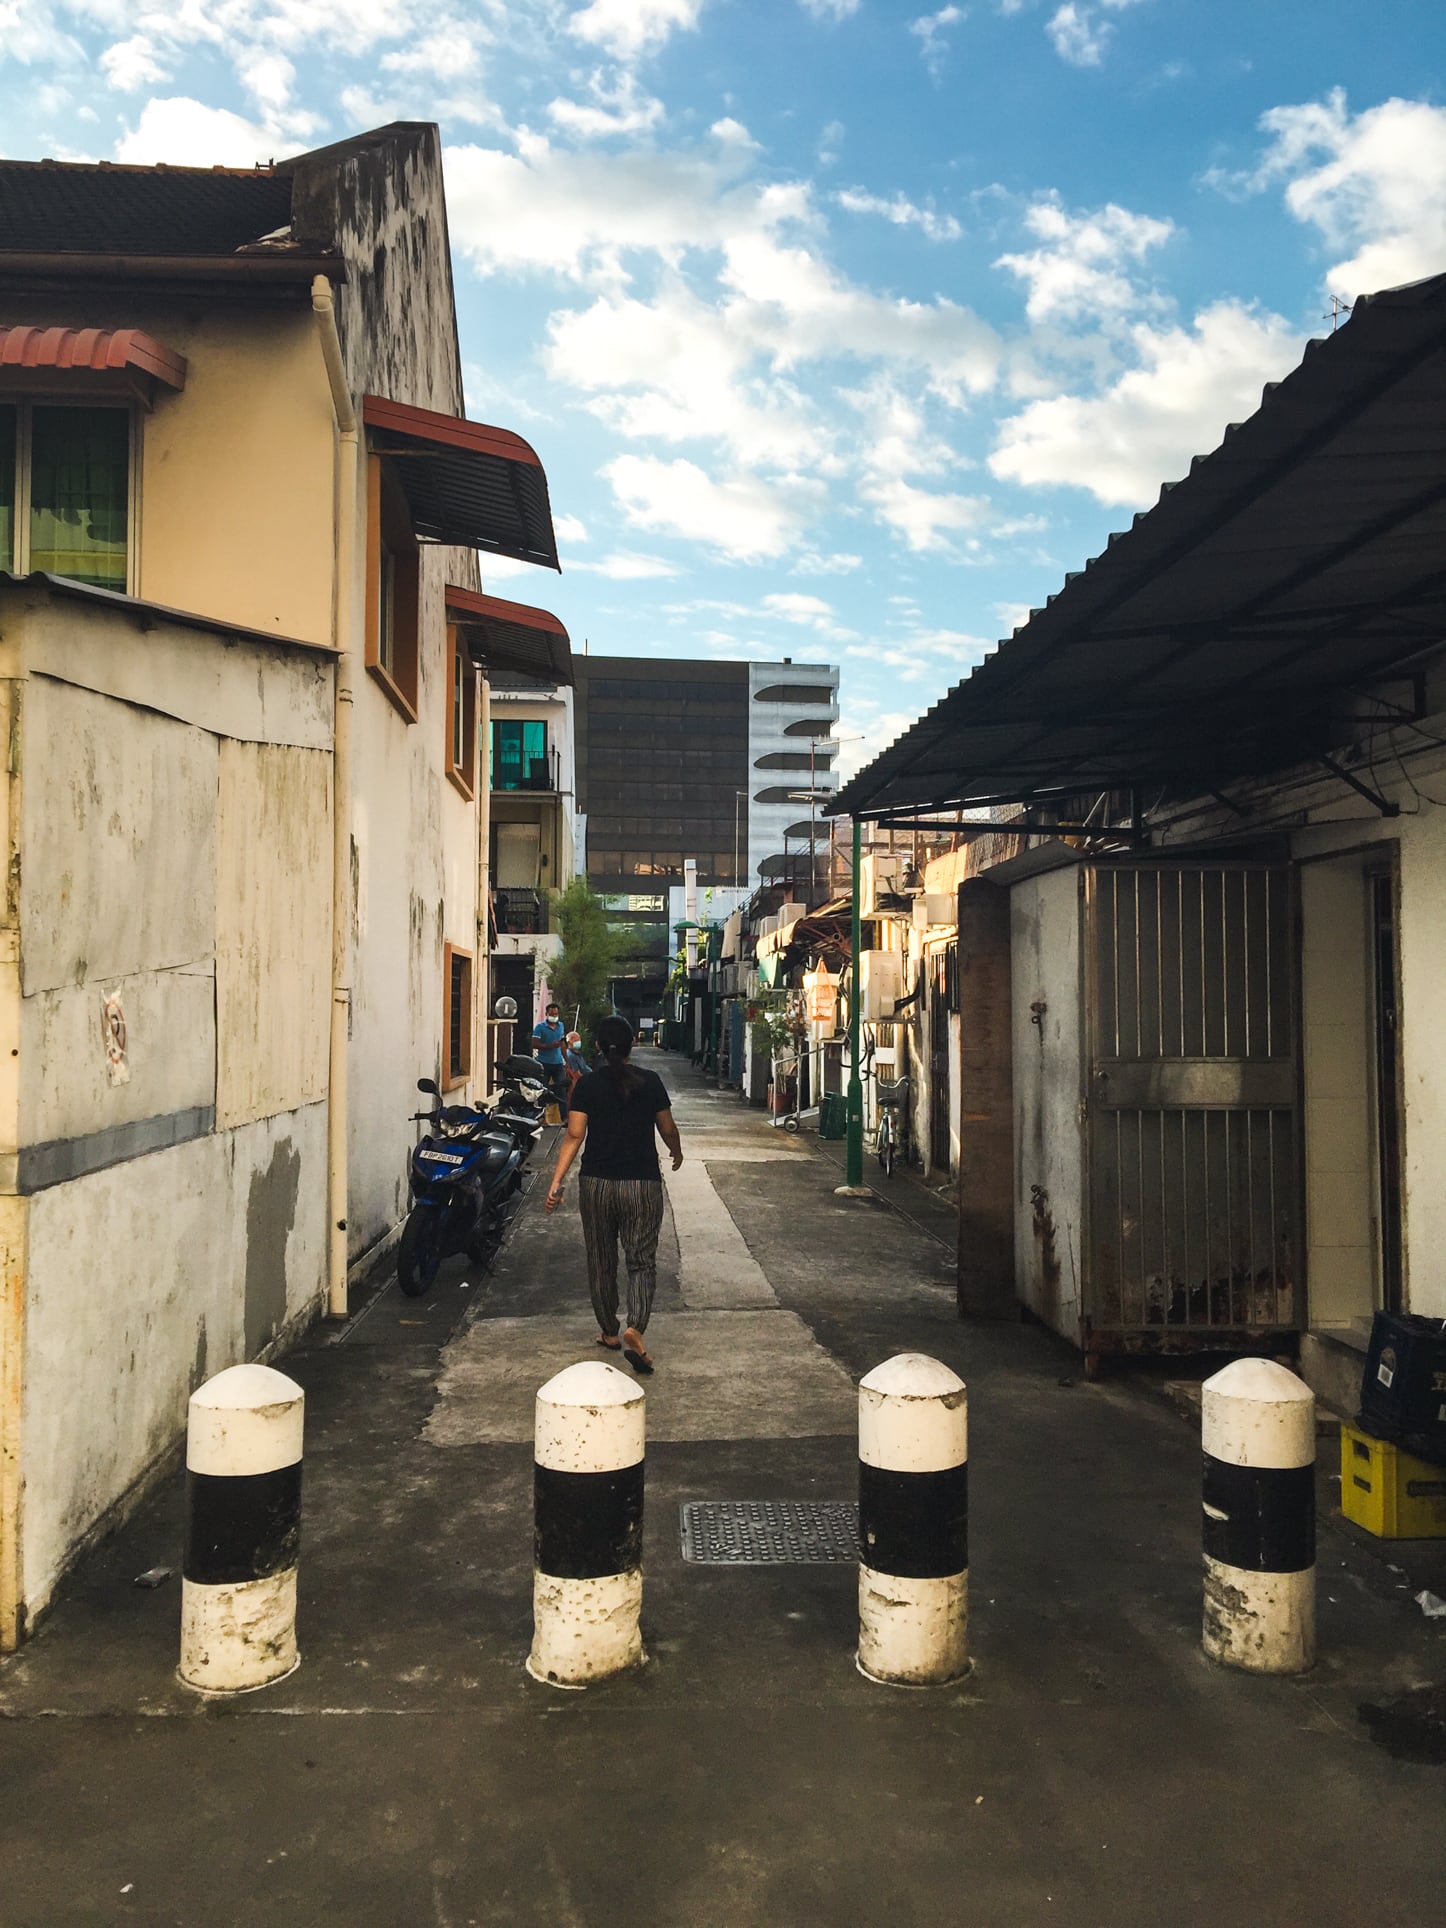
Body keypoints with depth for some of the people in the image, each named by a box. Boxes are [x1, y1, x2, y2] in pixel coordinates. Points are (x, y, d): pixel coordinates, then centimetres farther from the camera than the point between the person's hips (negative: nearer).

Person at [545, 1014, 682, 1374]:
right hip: (642, 1185, -1)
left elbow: (574, 1135, -10)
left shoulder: (588, 1085, -3)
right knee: (642, 1260, 3)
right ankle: (635, 1329, -18)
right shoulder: (650, 1082, -2)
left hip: (596, 1184, 1)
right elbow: (668, 1130, 7)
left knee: (601, 1262, 16)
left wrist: (556, 1182, -10)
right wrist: (677, 1153, 28)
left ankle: (609, 1332, 28)